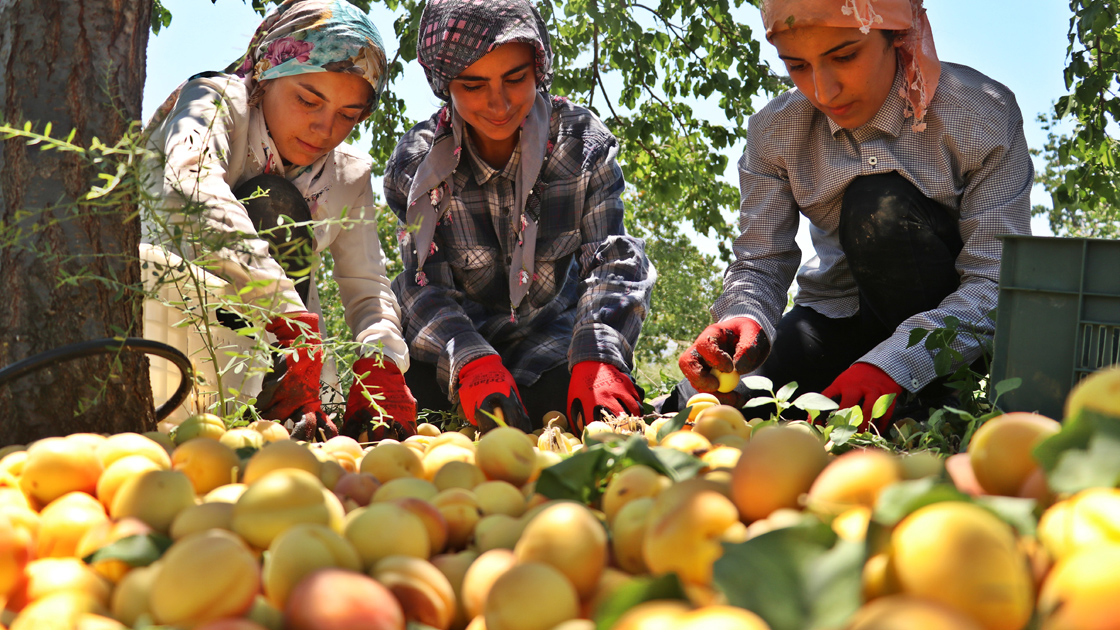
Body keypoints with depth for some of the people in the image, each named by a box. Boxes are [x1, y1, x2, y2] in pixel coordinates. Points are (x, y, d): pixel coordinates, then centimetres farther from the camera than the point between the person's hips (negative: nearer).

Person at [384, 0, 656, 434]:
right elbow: (426, 286, -21)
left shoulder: (584, 144, -14)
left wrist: (598, 361, -40)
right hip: (456, 334, 0)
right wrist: (473, 364, -43)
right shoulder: (416, 164, -15)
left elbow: (611, 261, -21)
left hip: (550, 328, 0)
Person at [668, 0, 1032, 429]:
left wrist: (895, 364, -40)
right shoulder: (774, 132, -8)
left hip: (947, 316, -3)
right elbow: (760, 264, -8)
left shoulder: (983, 115, -19)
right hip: (836, 317, 3)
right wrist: (746, 320, -34)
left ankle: (939, 405, -19)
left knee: (881, 203, -32)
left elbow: (996, 280, -24)